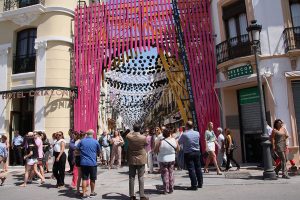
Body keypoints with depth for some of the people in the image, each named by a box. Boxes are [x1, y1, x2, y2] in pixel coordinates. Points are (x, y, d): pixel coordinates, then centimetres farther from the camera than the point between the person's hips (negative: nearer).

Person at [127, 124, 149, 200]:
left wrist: (133, 132, 27)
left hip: (131, 160, 2)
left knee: (131, 177, 9)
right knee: (141, 178, 4)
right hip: (141, 160, -2)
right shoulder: (143, 138, -16)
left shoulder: (129, 137, -10)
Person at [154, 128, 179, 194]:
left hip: (163, 160, -3)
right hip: (172, 159, 3)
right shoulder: (174, 140, -10)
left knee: (165, 175, 7)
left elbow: (155, 150, -11)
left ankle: (166, 190, 11)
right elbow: (178, 149, 3)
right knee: (171, 173, 15)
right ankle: (171, 189, 21)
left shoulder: (161, 142, -18)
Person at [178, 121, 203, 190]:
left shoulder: (184, 134, -15)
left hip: (188, 154, -5)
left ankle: (194, 185, 2)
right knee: (198, 168, 14)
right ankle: (200, 183, 24)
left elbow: (179, 142, -2)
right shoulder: (197, 133, 0)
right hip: (197, 152, 5)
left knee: (191, 169, 0)